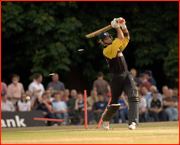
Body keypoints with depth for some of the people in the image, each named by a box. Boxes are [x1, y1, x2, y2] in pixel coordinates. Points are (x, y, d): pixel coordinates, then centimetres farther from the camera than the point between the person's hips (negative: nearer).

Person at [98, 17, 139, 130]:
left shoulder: (118, 47, 14)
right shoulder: (106, 50, -11)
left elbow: (126, 37, 18)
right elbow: (120, 38, -16)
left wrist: (123, 26, 3)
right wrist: (117, 27, -6)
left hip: (127, 75, 6)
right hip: (116, 77, -6)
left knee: (133, 96, -18)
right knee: (115, 104, 4)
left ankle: (133, 122, -25)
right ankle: (105, 118, 35)